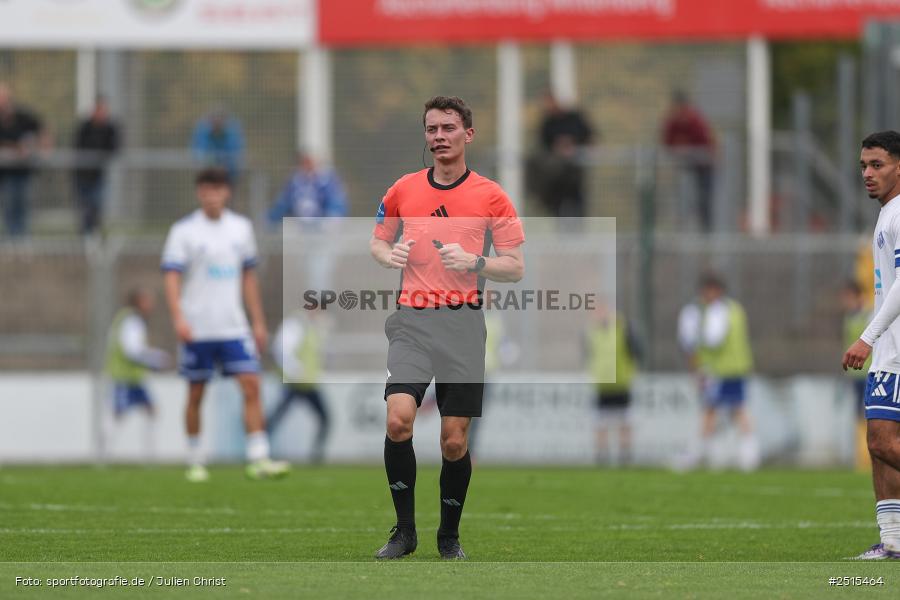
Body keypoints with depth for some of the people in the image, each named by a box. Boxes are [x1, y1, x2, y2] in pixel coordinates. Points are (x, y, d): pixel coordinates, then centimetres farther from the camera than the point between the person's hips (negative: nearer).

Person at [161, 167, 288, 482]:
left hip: (234, 326, 3)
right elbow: (172, 276, -9)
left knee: (251, 386, -10)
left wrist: (258, 322, 15)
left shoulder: (241, 228, 10)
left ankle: (258, 459, -14)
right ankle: (196, 462, 17)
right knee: (196, 394, 5)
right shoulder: (183, 231, -2)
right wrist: (178, 318, -22)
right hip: (197, 329, -3)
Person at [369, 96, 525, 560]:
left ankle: (449, 537, 20)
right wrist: (390, 255, -1)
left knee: (455, 441, 0)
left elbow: (516, 267, 3)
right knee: (398, 420, -18)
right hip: (411, 321, 1)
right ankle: (404, 530, -4)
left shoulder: (491, 196, 2)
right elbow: (377, 242, 22)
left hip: (463, 324, -1)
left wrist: (473, 262, -15)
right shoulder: (403, 190, 8)